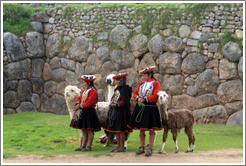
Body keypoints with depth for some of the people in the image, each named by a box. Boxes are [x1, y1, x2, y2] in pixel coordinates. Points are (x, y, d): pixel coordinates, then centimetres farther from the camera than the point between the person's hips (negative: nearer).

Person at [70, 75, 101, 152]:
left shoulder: (93, 91, -13)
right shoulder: (85, 90, 16)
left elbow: (88, 103, -20)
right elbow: (79, 98, 17)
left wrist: (80, 106, -12)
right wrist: (77, 104, -3)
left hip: (89, 113, -9)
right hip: (82, 112, 9)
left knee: (89, 130, -4)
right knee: (83, 130, 11)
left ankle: (88, 147, -1)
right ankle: (83, 146, 16)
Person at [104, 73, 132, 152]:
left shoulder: (125, 89, -12)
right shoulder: (117, 88, 15)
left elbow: (125, 101, -18)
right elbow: (114, 99, 23)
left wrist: (116, 105, -17)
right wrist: (112, 104, 5)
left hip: (121, 112, -9)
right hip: (115, 112, 9)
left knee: (121, 130, -4)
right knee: (116, 130, 12)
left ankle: (122, 147, 2)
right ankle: (118, 146, 19)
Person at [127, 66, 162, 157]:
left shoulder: (156, 84, -5)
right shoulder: (142, 83, 13)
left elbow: (155, 96, -16)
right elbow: (135, 94, 14)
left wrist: (145, 99, -14)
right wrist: (138, 98, -7)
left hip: (150, 108, -6)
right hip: (140, 108, 6)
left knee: (151, 130, -1)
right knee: (141, 129, 8)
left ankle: (150, 149, 3)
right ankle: (142, 148, 15)